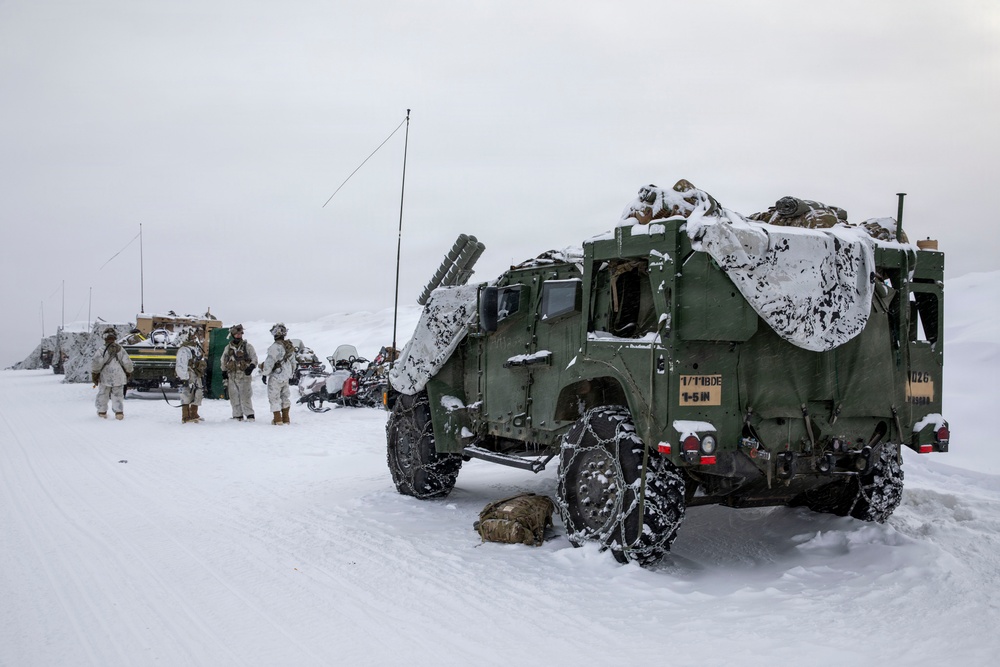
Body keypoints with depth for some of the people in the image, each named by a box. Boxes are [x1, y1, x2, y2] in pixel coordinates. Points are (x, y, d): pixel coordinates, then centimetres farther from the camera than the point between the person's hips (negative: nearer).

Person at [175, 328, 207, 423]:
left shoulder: (197, 348, 16)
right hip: (188, 377, -9)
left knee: (198, 395, 13)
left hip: (197, 377, 9)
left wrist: (202, 376, 27)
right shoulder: (183, 350, -15)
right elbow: (181, 366, -21)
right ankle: (186, 417, -5)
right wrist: (184, 379, -25)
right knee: (187, 396, -7)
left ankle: (193, 415, 23)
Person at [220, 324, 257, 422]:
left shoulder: (247, 346, 2)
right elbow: (223, 362, 18)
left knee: (245, 397, -9)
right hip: (232, 376, 4)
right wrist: (224, 376, 11)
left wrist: (251, 367, -17)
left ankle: (250, 416, -4)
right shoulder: (228, 347, 12)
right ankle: (237, 416, 12)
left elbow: (254, 358, 2)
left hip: (244, 376, -4)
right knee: (234, 398, 4)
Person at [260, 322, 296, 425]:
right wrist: (291, 374, 24)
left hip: (276, 377, -8)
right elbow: (293, 362, 14)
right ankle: (286, 418, 20)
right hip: (286, 376, 8)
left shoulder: (275, 347, -19)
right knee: (285, 397, 16)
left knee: (274, 397, 2)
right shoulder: (290, 346, 7)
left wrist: (264, 374, -9)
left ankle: (278, 419, 3)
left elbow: (269, 362, -18)